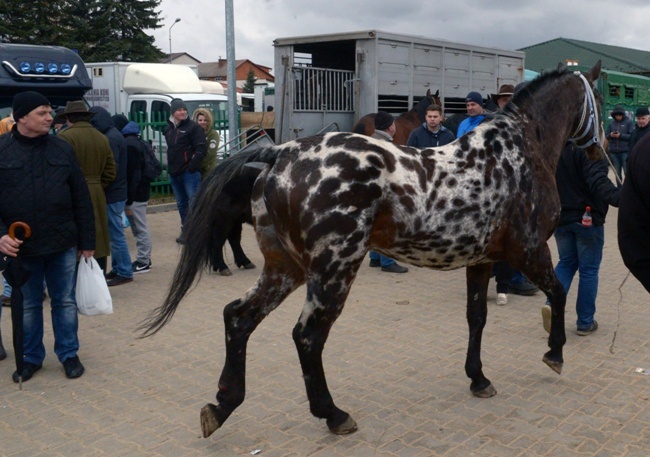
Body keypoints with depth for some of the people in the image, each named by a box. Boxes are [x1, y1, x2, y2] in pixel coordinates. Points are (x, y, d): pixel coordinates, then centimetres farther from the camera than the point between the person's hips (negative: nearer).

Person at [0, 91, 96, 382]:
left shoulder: (62, 149, 1)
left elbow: (81, 199, 3)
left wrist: (87, 242, 2)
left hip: (63, 244, 1)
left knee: (65, 302, 11)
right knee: (28, 304, 13)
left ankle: (69, 354, 26)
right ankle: (31, 357, 29)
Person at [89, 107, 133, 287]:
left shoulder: (110, 139, -18)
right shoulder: (114, 134, 14)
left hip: (112, 193, -10)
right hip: (117, 191, 10)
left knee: (116, 233, -4)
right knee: (114, 233, 15)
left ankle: (124, 272, 2)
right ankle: (117, 268, 23)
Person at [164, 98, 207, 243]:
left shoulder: (194, 127, -8)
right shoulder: (169, 128, 14)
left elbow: (201, 149, -15)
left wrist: (192, 166, -18)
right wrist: (170, 167, 14)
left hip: (190, 173, -7)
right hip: (174, 173, 7)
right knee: (181, 204, 14)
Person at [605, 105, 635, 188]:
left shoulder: (629, 122, -1)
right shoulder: (611, 123, 9)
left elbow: (633, 136, -9)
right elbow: (606, 136, 10)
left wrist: (621, 135, -18)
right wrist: (610, 135, -12)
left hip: (626, 152, -4)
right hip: (614, 152, 4)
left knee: (627, 172, -1)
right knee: (617, 173, 10)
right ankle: (619, 189, 19)